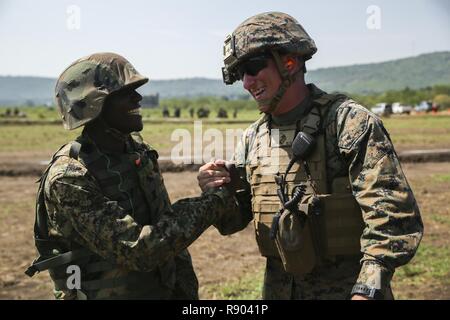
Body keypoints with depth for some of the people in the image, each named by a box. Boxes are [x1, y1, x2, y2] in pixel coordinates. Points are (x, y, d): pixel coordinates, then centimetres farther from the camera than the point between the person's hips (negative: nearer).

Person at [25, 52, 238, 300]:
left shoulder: (137, 149, -1)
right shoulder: (68, 178, -22)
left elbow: (166, 222, 7)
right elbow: (138, 250, -27)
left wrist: (186, 289, 5)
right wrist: (214, 202, -25)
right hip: (108, 293, -6)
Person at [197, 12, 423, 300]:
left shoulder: (350, 122, -15)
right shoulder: (253, 138, 4)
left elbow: (394, 217, -21)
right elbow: (234, 220, 11)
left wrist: (367, 291, -29)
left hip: (346, 288, -5)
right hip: (278, 288, 6)